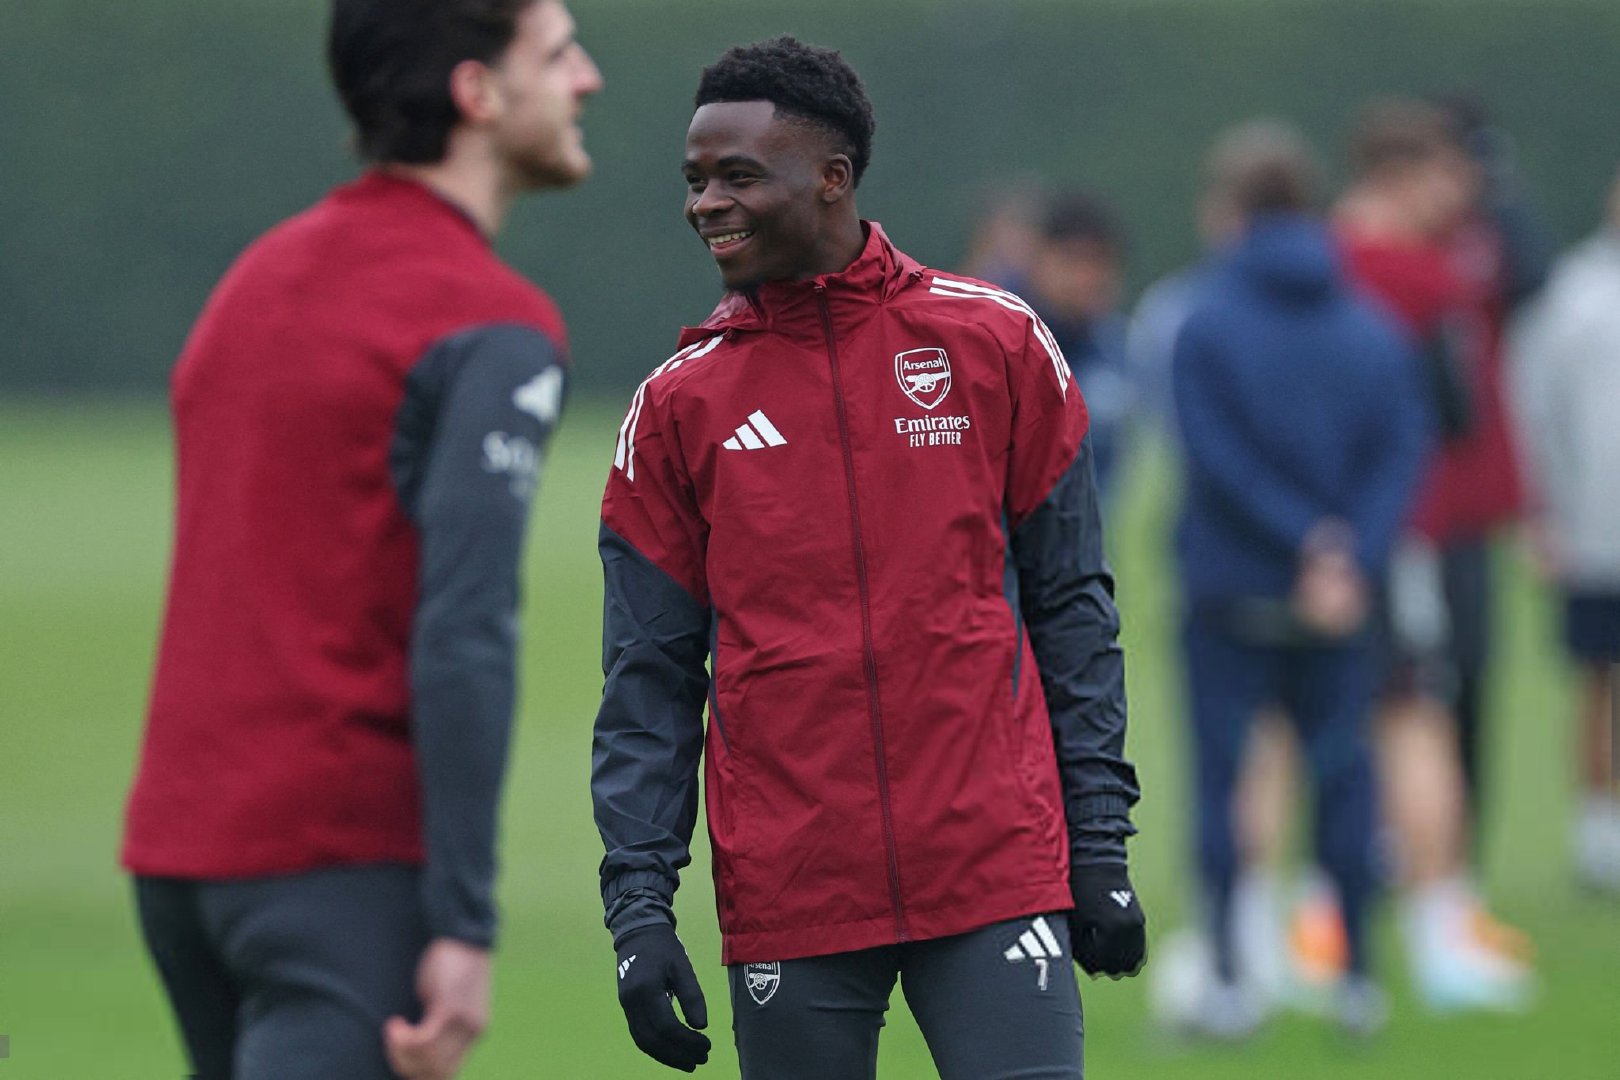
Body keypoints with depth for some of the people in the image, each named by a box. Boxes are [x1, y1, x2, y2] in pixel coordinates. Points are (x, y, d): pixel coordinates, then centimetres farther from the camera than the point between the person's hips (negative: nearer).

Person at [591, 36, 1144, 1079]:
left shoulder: (996, 344, 4)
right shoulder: (679, 404, 5)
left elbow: (1070, 603, 7)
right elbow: (649, 680, 6)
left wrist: (1099, 835, 2)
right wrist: (639, 904, -3)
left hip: (996, 875, -1)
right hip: (789, 904, 1)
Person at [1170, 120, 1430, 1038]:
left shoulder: (1207, 326, -6)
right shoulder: (1375, 332, 3)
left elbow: (1218, 455, -14)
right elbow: (1403, 452, -4)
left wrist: (1312, 541, -13)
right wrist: (1349, 559, -11)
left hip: (1231, 590, -3)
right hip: (1340, 609, 3)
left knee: (1223, 775, 3)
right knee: (1344, 773, 10)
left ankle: (1230, 975, -3)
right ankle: (1358, 973, 11)